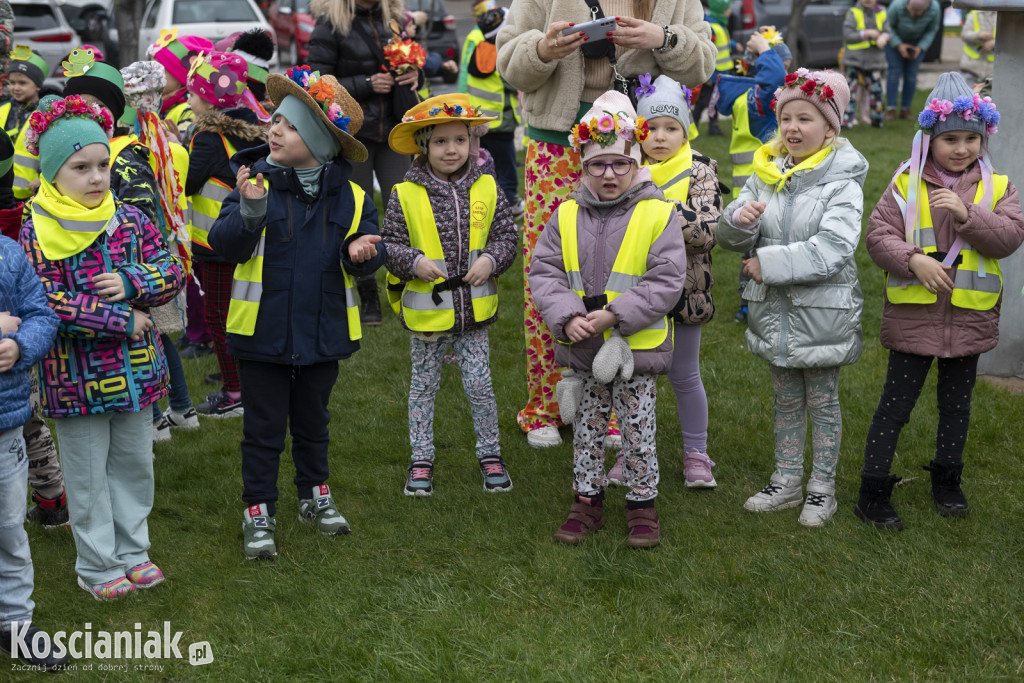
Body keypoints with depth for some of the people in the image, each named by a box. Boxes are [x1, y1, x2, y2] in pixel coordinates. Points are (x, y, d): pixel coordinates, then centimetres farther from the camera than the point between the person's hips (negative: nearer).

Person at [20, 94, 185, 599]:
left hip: (135, 368, 4)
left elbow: (172, 272, 2)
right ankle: (98, 566, 23)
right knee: (88, 473, 9)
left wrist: (132, 282, -19)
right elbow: (44, 305, -19)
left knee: (134, 463, 16)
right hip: (75, 375, -4)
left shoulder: (130, 219, 2)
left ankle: (132, 551, 32)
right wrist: (120, 321, -20)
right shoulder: (37, 232, -12)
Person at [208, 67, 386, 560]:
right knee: (264, 427, 7)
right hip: (263, 330, -2)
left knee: (313, 422, 20)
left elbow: (369, 251, 3)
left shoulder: (349, 196, -2)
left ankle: (315, 496, 38)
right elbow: (225, 246, -14)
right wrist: (250, 211, -32)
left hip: (323, 330, 2)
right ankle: (258, 512, 20)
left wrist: (361, 252, -20)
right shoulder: (256, 182, -7)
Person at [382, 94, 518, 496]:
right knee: (423, 386, 12)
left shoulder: (486, 189, 0)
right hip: (426, 308, -1)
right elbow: (390, 244, -3)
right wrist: (415, 262, -20)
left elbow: (506, 234, 5)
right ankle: (421, 461, 25)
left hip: (474, 309, 1)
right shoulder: (405, 195, -7)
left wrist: (491, 259, -13)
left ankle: (490, 455, 24)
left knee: (479, 385, 6)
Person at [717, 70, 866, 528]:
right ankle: (787, 481, 30)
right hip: (774, 311, 5)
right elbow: (730, 238, 2)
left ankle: (822, 488, 22)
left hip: (822, 312, -5)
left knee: (823, 401, 9)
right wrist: (739, 219, -22)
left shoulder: (842, 184, -12)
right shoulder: (766, 176, 3)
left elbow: (830, 250, -24)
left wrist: (768, 263, -22)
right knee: (786, 399, 17)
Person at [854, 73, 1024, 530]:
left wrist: (968, 214, -24)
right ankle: (873, 491, 11)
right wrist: (913, 259, -24)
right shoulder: (906, 185, -4)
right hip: (914, 315, -2)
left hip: (970, 316, 3)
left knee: (956, 403, 17)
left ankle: (947, 481, 35)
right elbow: (878, 234, -9)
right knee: (896, 402, 3)